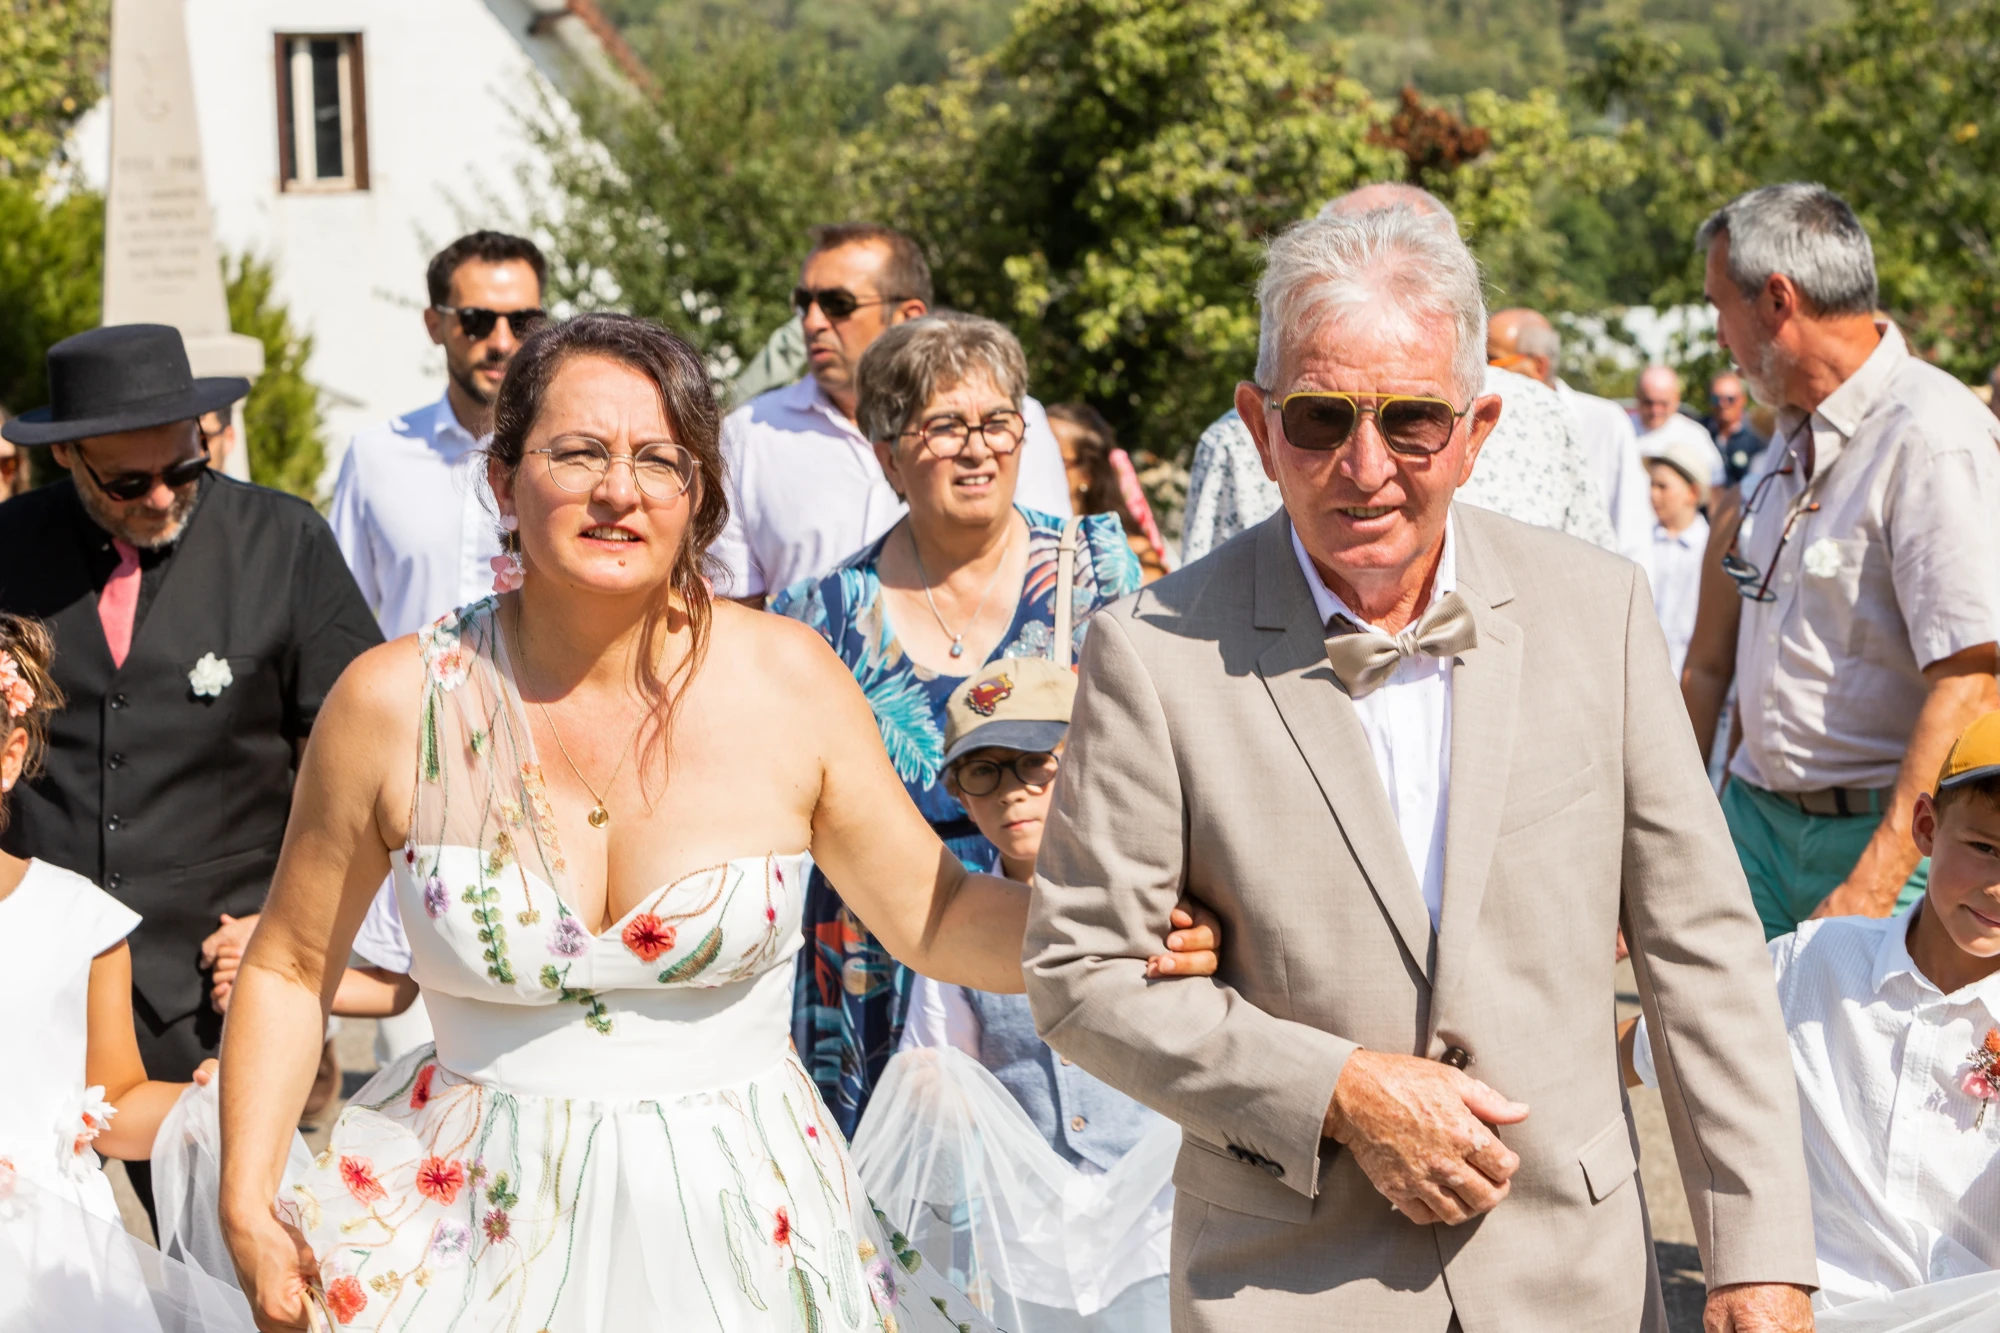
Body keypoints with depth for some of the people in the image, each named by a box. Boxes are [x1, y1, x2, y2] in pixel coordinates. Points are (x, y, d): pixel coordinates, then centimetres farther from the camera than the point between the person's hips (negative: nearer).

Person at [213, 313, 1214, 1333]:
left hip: (738, 1232, 1)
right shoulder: (395, 701, -9)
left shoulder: (787, 678, -7)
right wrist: (246, 1207, -6)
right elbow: (290, 968, 2)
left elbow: (935, 913, -1)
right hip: (477, 1232, -1)